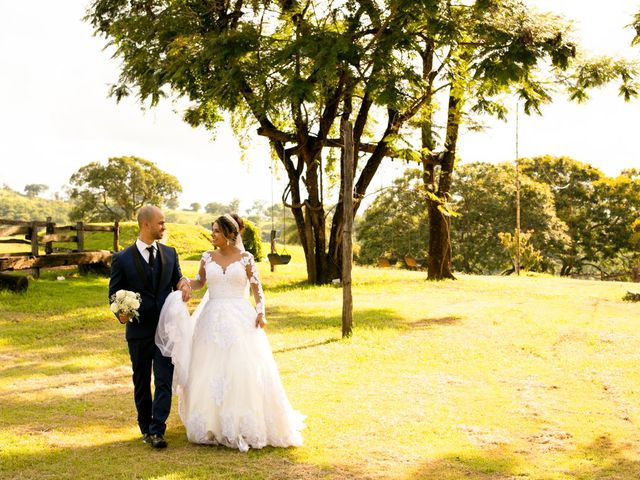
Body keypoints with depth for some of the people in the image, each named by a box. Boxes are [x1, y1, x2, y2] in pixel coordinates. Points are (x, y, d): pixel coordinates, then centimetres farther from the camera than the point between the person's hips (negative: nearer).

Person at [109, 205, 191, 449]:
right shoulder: (122, 259, -3)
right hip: (138, 330, -1)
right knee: (141, 382, 11)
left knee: (164, 381, -7)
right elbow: (114, 293, 1)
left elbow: (177, 280, 17)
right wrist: (120, 313, -19)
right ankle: (146, 428, 25)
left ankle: (157, 431, -5)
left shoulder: (169, 253, 7)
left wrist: (183, 283, -8)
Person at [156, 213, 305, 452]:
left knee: (243, 373, -4)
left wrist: (261, 311, -11)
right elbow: (199, 282, 19)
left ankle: (246, 426, 7)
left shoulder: (245, 258, -1)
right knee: (210, 373, 3)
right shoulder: (208, 258, 7)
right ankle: (214, 425, 14)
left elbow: (257, 288, 1)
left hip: (240, 321, -3)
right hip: (212, 321, 3)